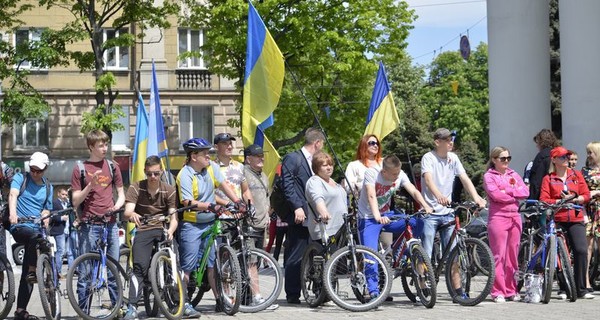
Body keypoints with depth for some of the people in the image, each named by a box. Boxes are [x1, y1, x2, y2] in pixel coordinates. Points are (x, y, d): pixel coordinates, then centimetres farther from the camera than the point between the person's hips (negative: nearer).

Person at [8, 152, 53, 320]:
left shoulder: (48, 187, 15)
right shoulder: (20, 178, 2)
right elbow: (13, 194, -15)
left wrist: (45, 216, -5)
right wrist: (12, 213, -36)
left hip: (36, 228, 5)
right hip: (19, 226, -5)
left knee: (26, 274, 3)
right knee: (36, 236, -39)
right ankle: (32, 272, -28)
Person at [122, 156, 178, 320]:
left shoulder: (169, 190, 0)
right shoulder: (136, 188, -2)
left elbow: (173, 216, -7)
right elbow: (127, 212, -15)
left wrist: (170, 231, -30)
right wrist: (131, 215, -41)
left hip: (163, 230, 1)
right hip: (143, 230, -1)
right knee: (140, 266, -20)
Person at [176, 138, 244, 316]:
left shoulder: (211, 167, 5)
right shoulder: (185, 175, -15)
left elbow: (223, 185, 9)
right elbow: (188, 203, -24)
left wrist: (238, 201, -4)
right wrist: (211, 206, -34)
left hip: (210, 224, 6)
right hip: (191, 225, -6)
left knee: (213, 263, 7)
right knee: (187, 266, -4)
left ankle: (220, 300, 11)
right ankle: (182, 303, 1)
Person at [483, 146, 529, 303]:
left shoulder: (513, 175, 17)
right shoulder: (489, 176, 2)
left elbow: (525, 192, 3)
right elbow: (496, 195, -13)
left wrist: (508, 191, -8)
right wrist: (515, 195, -3)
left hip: (514, 217, 5)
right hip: (498, 217, -5)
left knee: (513, 255, 6)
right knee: (499, 255, -6)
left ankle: (511, 290, 12)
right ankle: (498, 292, -4)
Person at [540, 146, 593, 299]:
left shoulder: (576, 175, 12)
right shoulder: (548, 179, 5)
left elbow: (586, 195, 7)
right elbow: (543, 200, -4)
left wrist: (574, 199, -9)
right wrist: (560, 201, -15)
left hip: (576, 219, 1)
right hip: (557, 220, -1)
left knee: (581, 251, -11)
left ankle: (581, 289, -3)